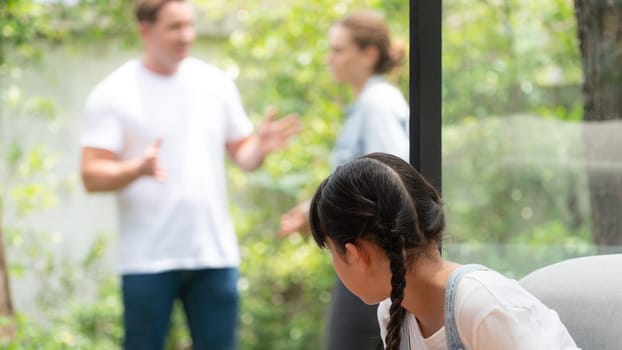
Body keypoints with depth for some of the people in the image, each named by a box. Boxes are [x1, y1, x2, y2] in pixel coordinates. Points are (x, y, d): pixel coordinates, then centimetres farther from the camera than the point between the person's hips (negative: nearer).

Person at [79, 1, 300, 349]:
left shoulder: (216, 83, 8)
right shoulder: (113, 94, -4)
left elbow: (242, 153, 13)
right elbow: (92, 176, -9)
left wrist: (261, 147, -10)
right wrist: (137, 169, -28)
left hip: (215, 254, 4)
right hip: (148, 259, -3)